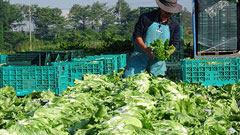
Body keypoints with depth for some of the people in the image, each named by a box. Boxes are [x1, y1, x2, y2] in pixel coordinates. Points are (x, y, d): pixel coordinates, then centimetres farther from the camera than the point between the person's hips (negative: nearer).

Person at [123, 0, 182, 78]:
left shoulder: (175, 25, 1)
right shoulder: (146, 18, -9)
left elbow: (174, 44, 4)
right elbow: (137, 35, -7)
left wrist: (167, 53, -18)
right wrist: (145, 49, -24)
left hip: (158, 60, 2)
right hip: (140, 55, -2)